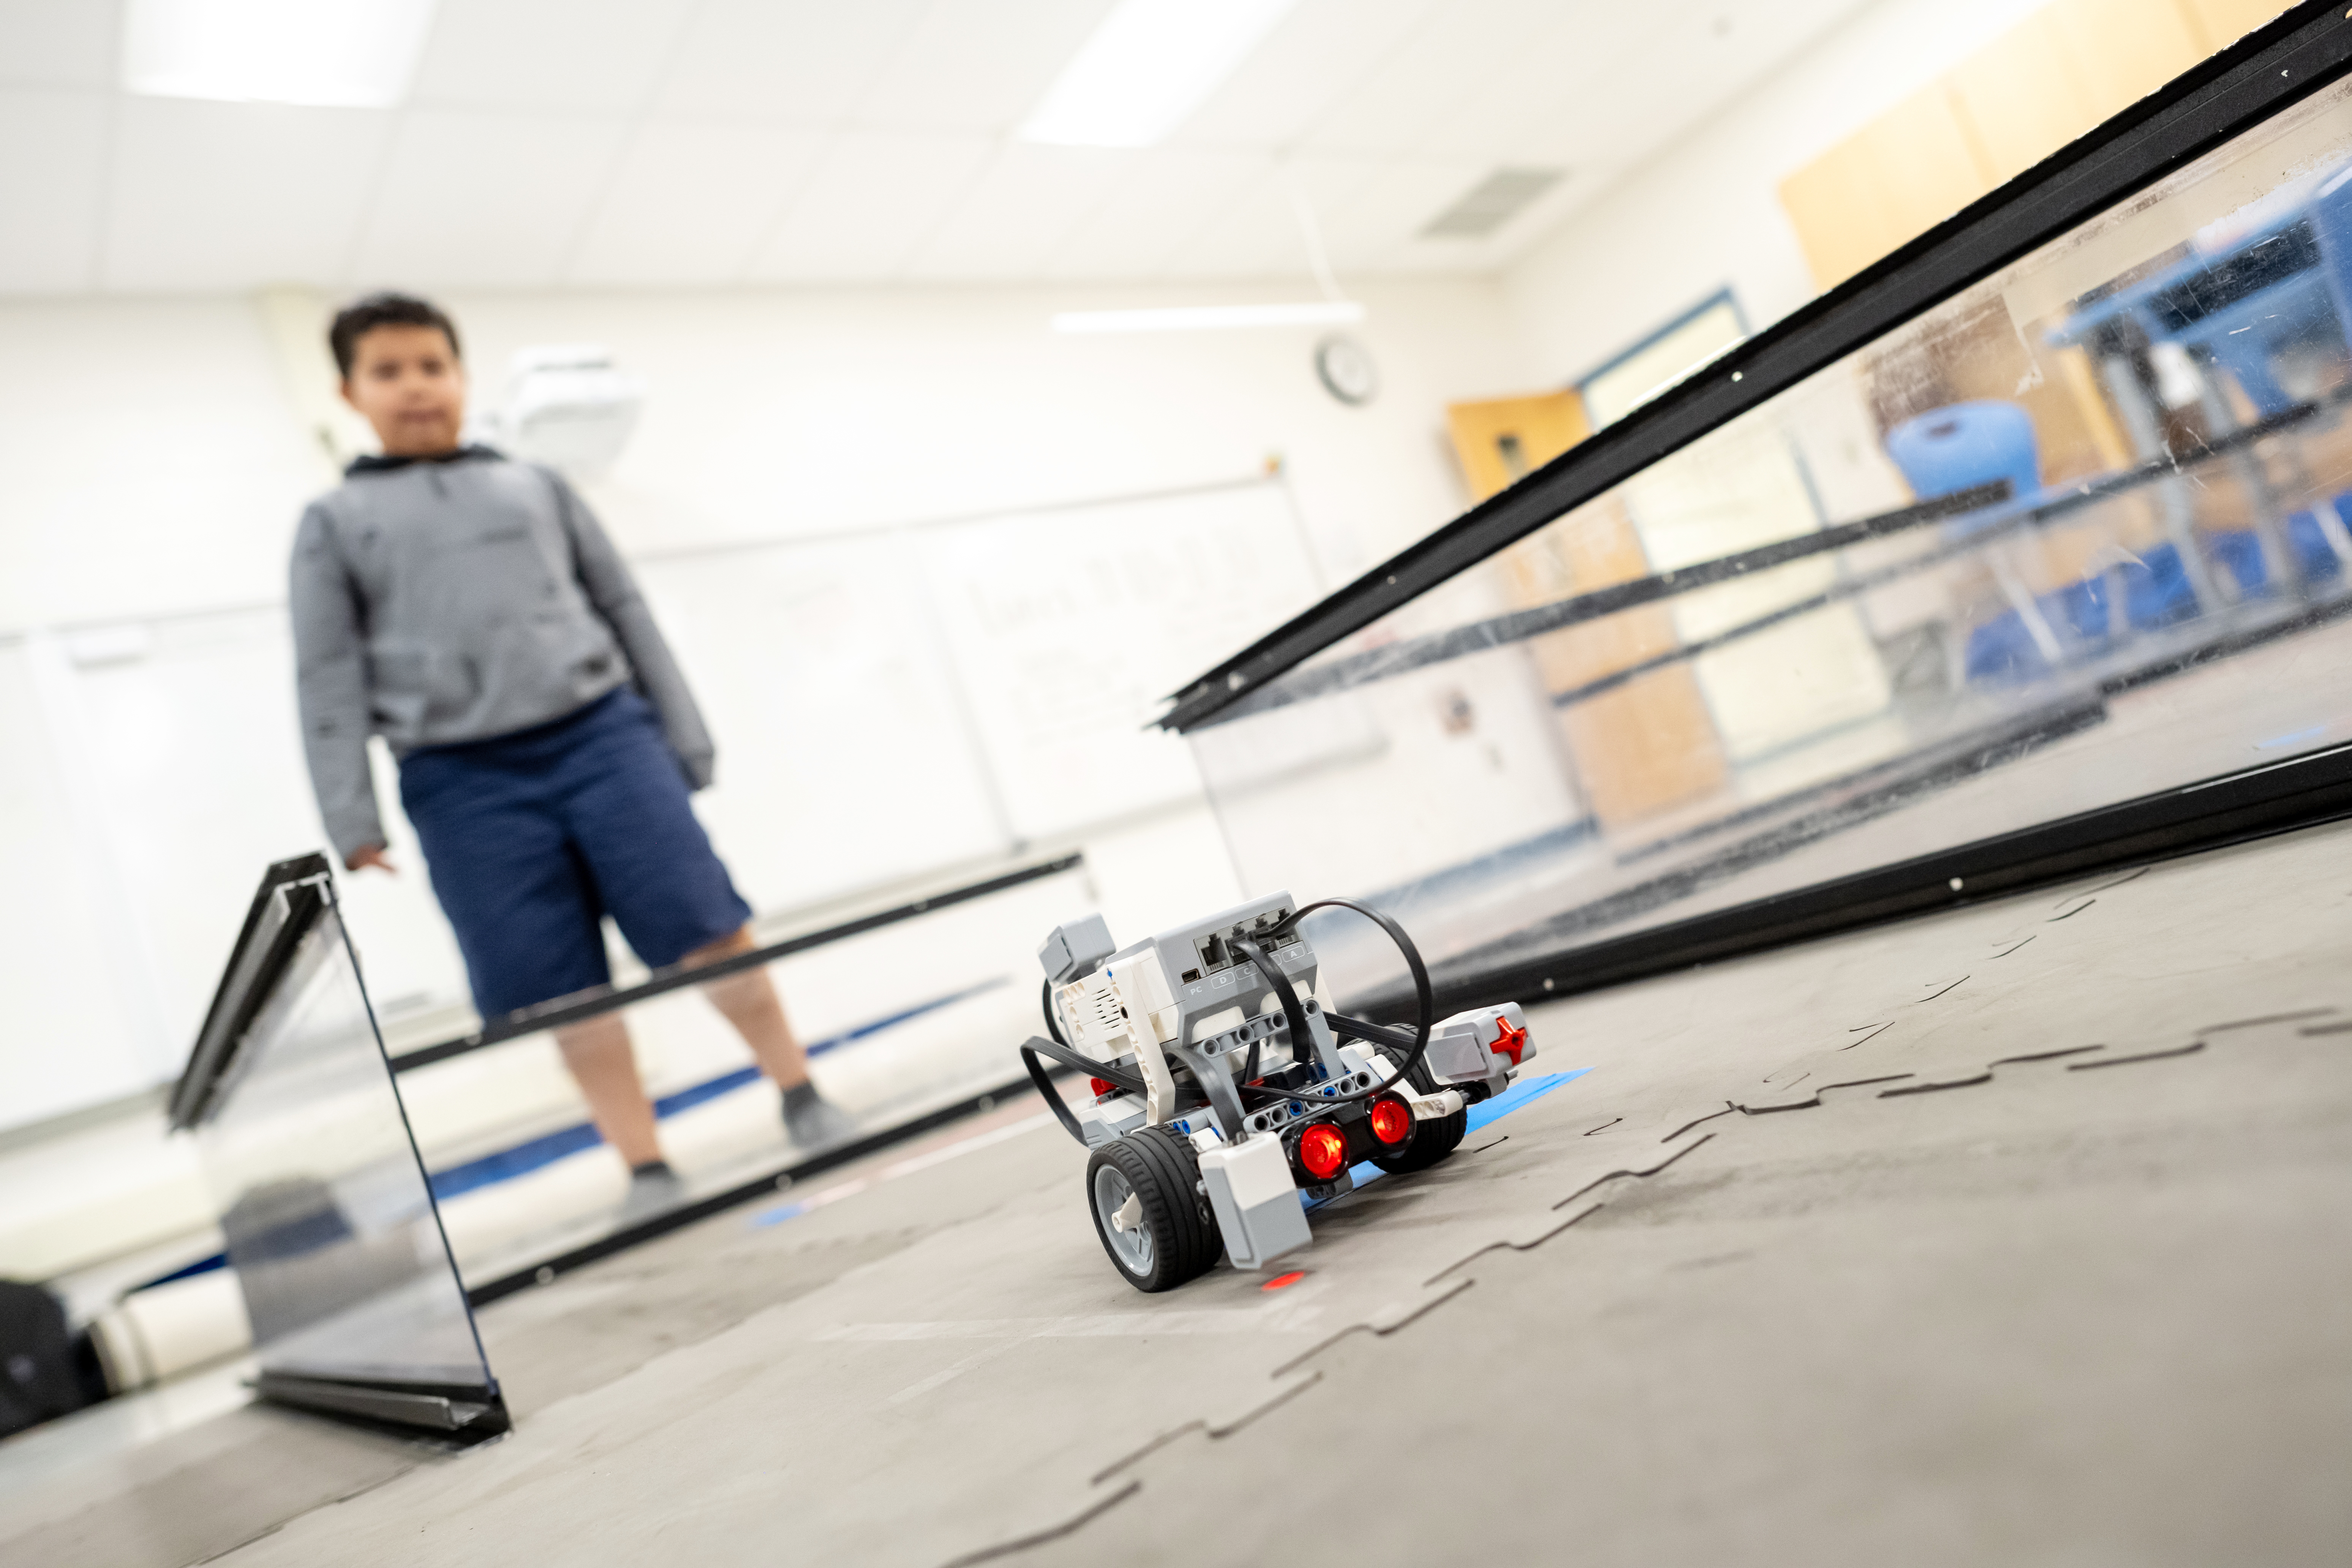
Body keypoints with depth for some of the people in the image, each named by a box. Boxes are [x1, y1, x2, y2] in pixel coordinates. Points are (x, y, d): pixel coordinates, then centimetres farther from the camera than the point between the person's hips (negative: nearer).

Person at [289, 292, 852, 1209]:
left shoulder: (535, 487, 17)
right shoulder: (334, 524, 13)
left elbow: (624, 609, 16)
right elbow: (327, 677, 7)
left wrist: (680, 734, 10)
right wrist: (353, 823, -3)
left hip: (602, 735, 1)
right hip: (462, 783, 0)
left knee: (707, 929, -6)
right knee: (563, 992, -1)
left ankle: (802, 1100, 8)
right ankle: (648, 1170, 8)